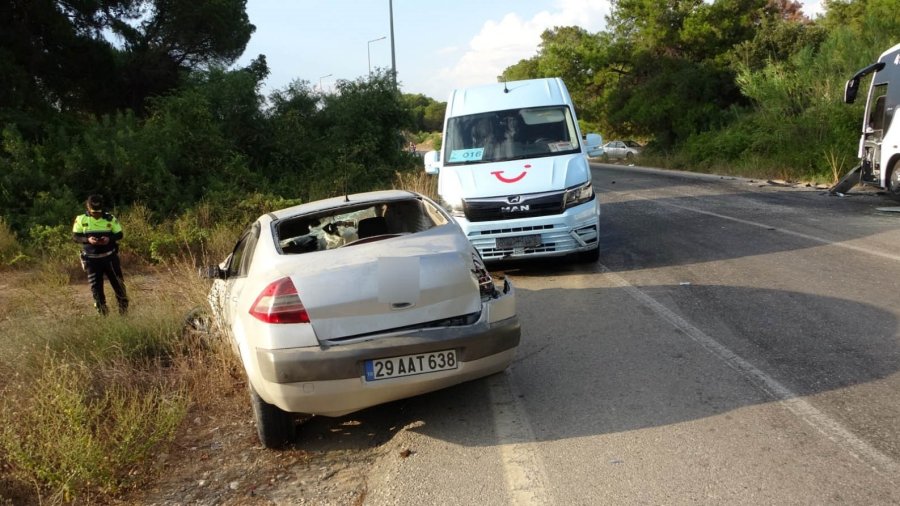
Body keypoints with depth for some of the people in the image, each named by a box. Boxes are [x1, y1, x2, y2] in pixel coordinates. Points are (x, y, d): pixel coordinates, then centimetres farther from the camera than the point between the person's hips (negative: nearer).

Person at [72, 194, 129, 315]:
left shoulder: (110, 219, -4)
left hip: (110, 257, 0)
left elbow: (119, 234, 1)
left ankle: (123, 305, 19)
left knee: (117, 281, 3)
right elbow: (75, 236, -2)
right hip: (91, 259, 0)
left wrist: (109, 239, -20)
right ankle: (102, 309, 17)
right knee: (95, 285, 4)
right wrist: (87, 239, -21)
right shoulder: (81, 219, -4)